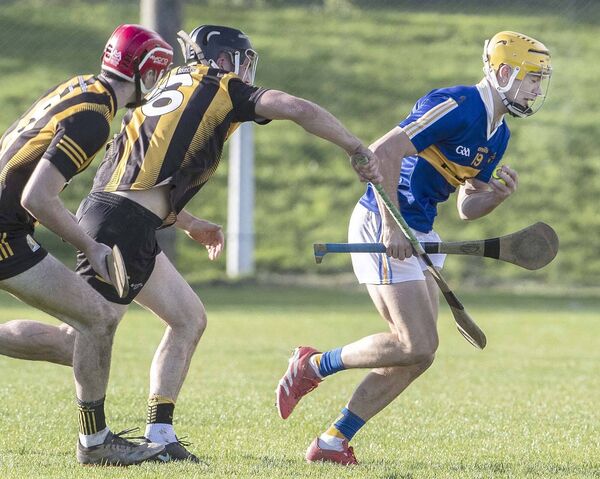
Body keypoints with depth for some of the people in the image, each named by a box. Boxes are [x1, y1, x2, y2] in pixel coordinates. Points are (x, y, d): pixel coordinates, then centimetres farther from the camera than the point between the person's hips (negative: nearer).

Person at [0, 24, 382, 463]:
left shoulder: (174, 88, 26)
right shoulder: (225, 89, 3)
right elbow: (297, 109, -9)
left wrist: (190, 224, 34)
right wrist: (359, 151, -3)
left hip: (102, 210, 9)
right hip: (125, 225, -9)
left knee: (189, 320, 13)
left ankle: (159, 433, 9)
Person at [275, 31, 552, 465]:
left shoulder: (497, 135, 13)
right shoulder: (459, 105, -17)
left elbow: (467, 207, 20)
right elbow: (383, 152, -24)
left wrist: (499, 194, -2)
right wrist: (391, 226, -25)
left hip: (419, 234, 10)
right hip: (381, 226, -10)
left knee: (419, 353, 5)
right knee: (417, 347, -14)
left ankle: (333, 442, 10)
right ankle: (314, 365, 4)